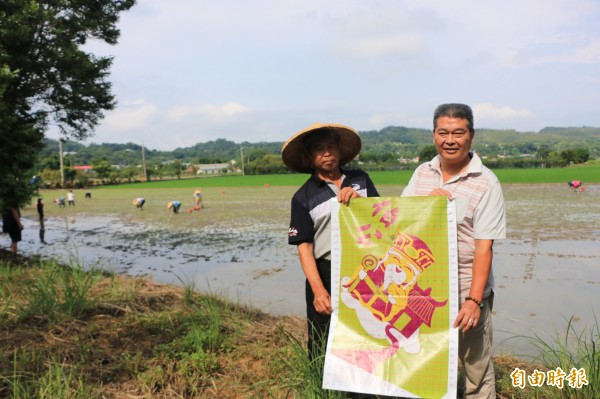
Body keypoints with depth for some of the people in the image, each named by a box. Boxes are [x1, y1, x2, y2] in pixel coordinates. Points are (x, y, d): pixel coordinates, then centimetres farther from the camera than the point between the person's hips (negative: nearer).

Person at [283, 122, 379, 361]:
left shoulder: (360, 179, 9)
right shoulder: (303, 197, 0)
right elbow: (304, 246, -5)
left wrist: (358, 200, -14)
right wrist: (318, 289, -17)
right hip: (326, 277, -2)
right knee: (325, 350, 6)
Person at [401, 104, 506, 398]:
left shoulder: (486, 183, -9)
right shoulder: (422, 173, 6)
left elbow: (483, 247, -13)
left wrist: (474, 299, -18)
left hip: (466, 291, -4)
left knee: (477, 373, 8)